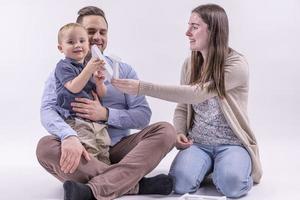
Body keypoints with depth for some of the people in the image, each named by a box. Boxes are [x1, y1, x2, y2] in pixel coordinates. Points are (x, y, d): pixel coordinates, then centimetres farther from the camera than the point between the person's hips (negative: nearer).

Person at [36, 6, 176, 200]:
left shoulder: (124, 70, 11)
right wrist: (69, 137, -32)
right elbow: (47, 111, -10)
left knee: (165, 130, -22)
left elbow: (143, 115, 2)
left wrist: (105, 114, -16)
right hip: (82, 151, -1)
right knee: (46, 146, -31)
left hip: (118, 148, 2)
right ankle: (137, 184, -32)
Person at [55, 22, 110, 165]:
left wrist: (99, 82, -5)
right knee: (89, 149, -20)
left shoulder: (92, 67, 18)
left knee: (103, 150, 1)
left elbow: (101, 95, 17)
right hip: (74, 119, -7)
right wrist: (89, 69, -23)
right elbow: (74, 88, -18)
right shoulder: (64, 66, -2)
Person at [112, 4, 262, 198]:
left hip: (231, 143, -3)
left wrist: (143, 87, -32)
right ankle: (208, 165, 7)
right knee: (180, 181, -25)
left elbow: (195, 94, -29)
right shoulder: (190, 64, 4)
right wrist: (179, 134, -12)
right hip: (197, 142, 4)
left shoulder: (236, 64, -16)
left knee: (231, 183, -32)